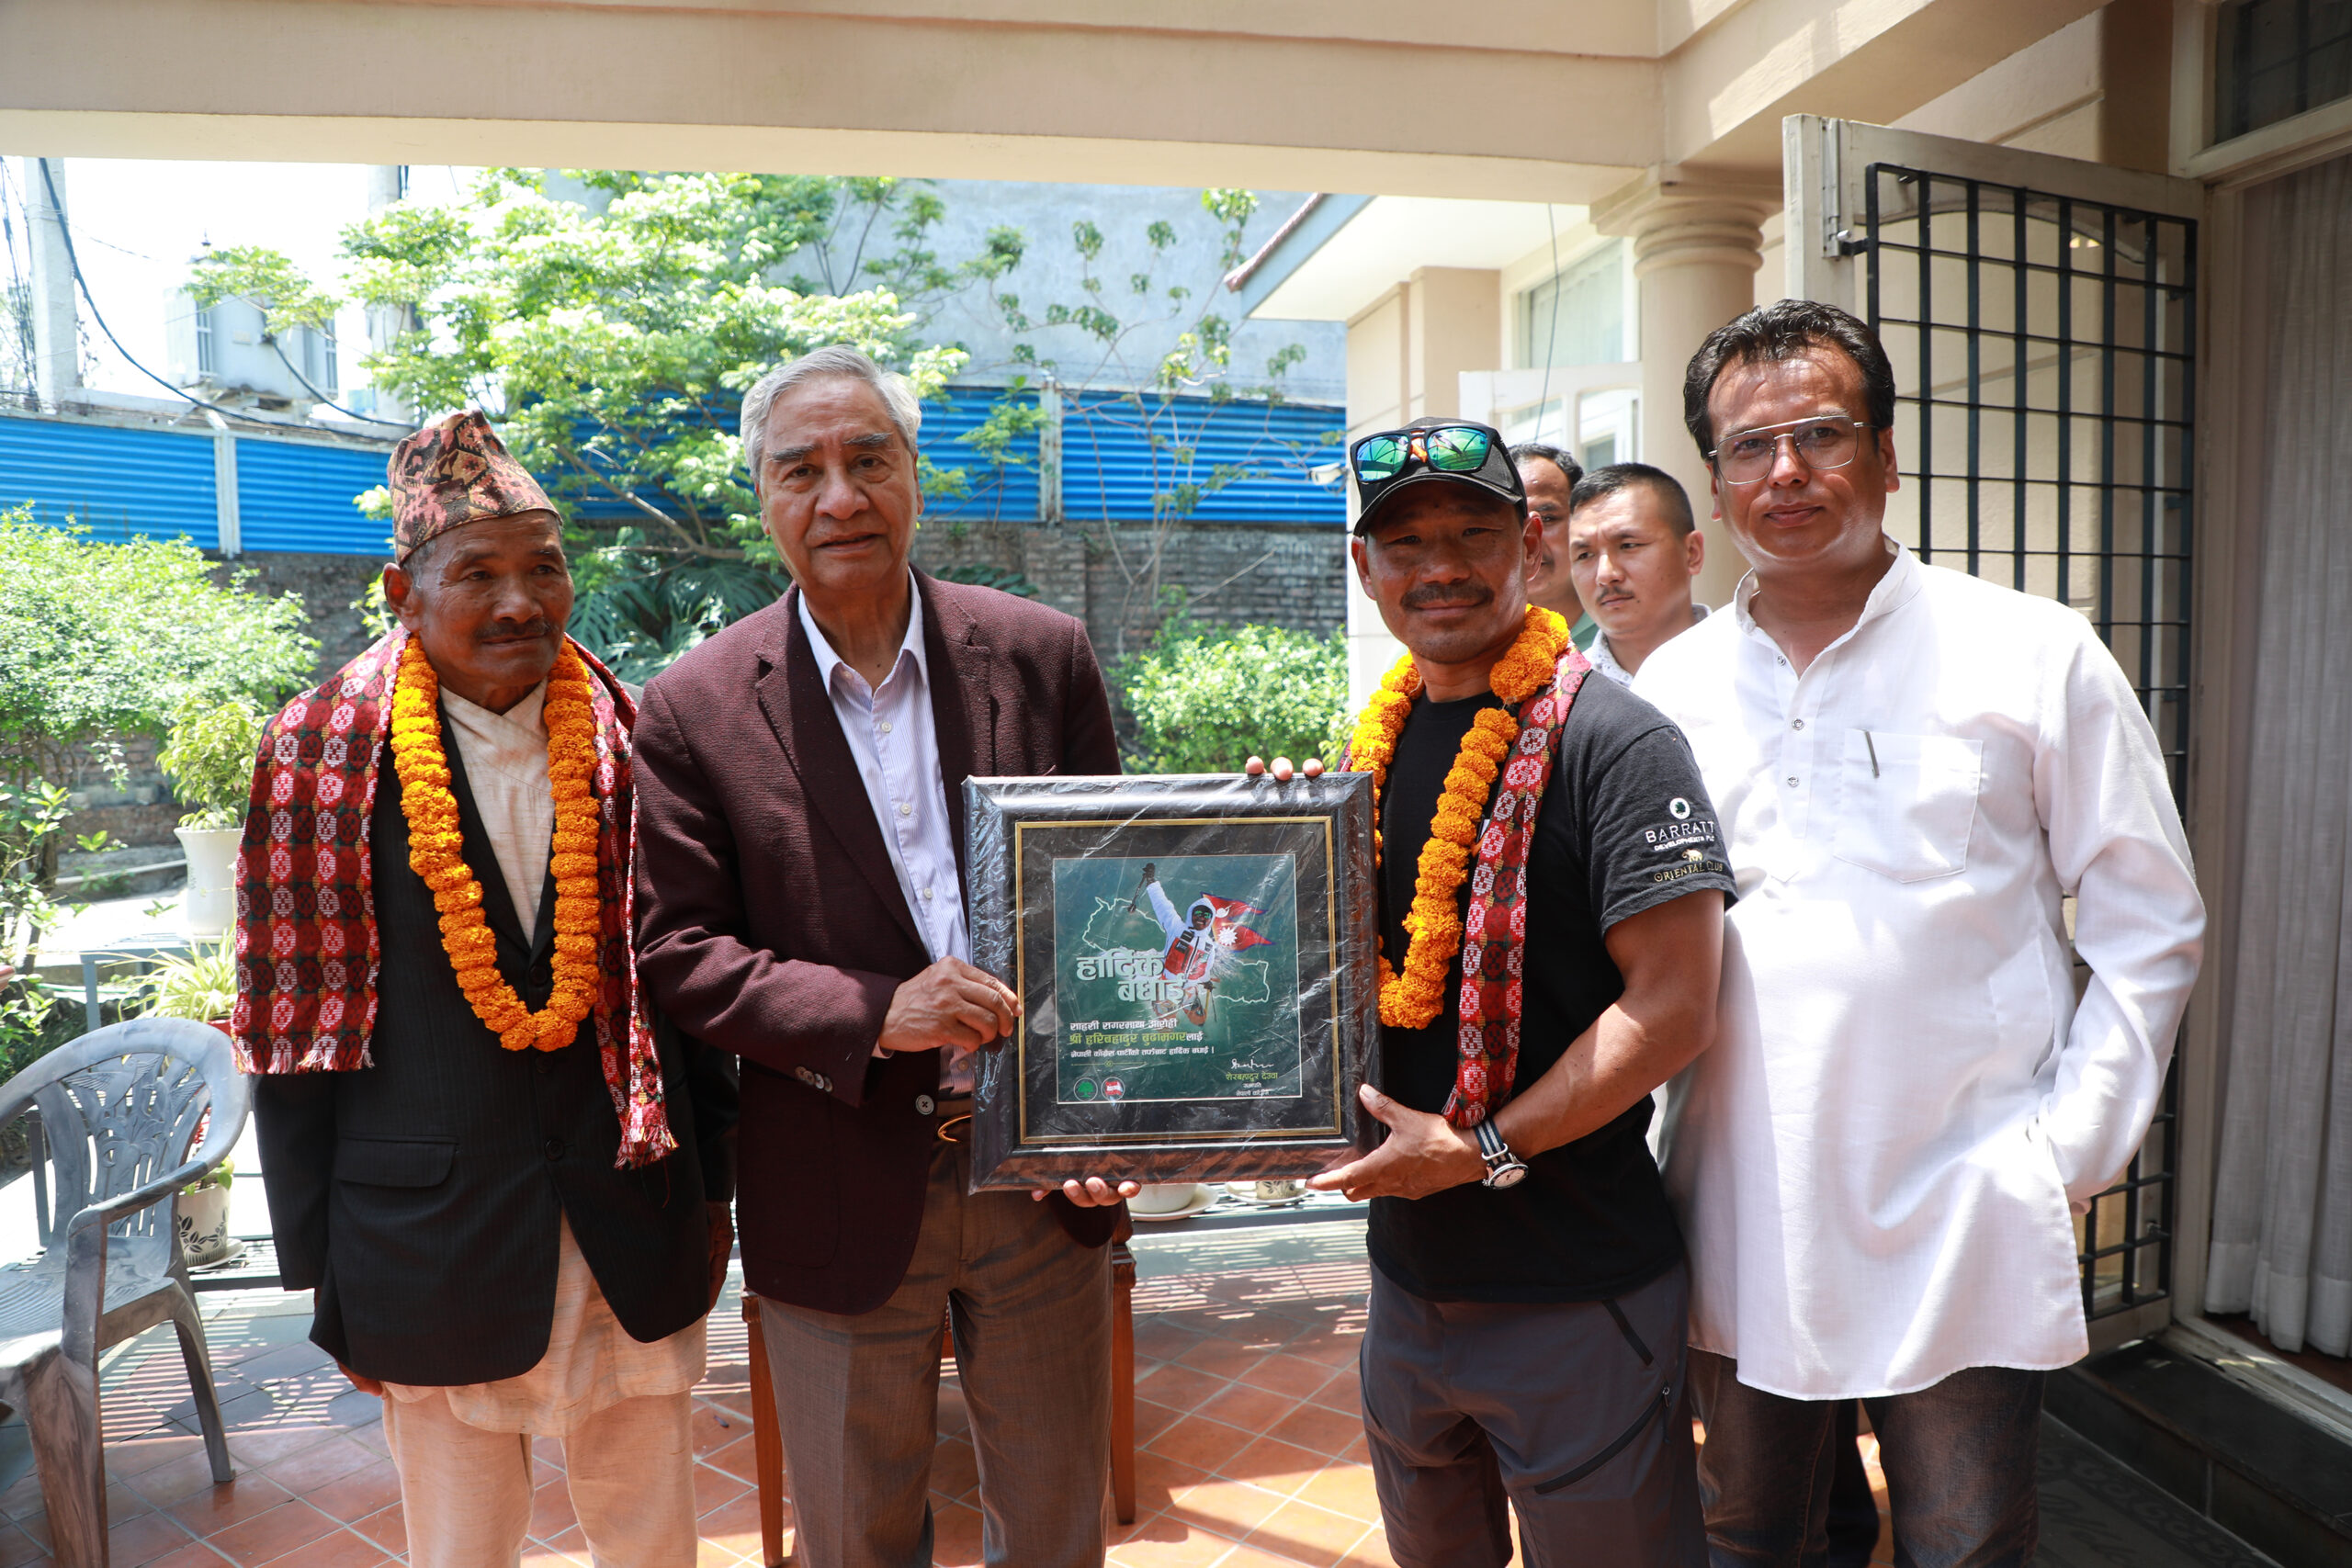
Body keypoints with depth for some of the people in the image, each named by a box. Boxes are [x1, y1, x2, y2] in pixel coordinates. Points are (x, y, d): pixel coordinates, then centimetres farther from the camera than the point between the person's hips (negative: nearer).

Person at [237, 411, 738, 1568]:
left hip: (634, 1222, 2)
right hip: (430, 1239, -1)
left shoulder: (630, 743, 0)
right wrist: (321, 1262, -1)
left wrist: (711, 1187, 6)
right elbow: (292, 1022, -2)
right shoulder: (322, 754, -5)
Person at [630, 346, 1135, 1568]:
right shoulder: (695, 709, -7)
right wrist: (875, 1013, -21)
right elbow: (675, 951, -8)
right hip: (840, 1200, -1)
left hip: (1040, 1180, 2)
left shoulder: (1043, 656, -3)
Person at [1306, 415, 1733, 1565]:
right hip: (1406, 1272, 7)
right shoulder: (1372, 746, 7)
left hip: (1573, 1292, -6)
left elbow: (1673, 1006, -19)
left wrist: (1482, 1150, -18)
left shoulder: (1610, 743, -15)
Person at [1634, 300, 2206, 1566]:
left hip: (1963, 1229, -2)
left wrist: (2066, 1152, -7)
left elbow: (2150, 925, 0)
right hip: (1737, 1219, 3)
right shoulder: (1668, 686, 5)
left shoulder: (2034, 655, -3)